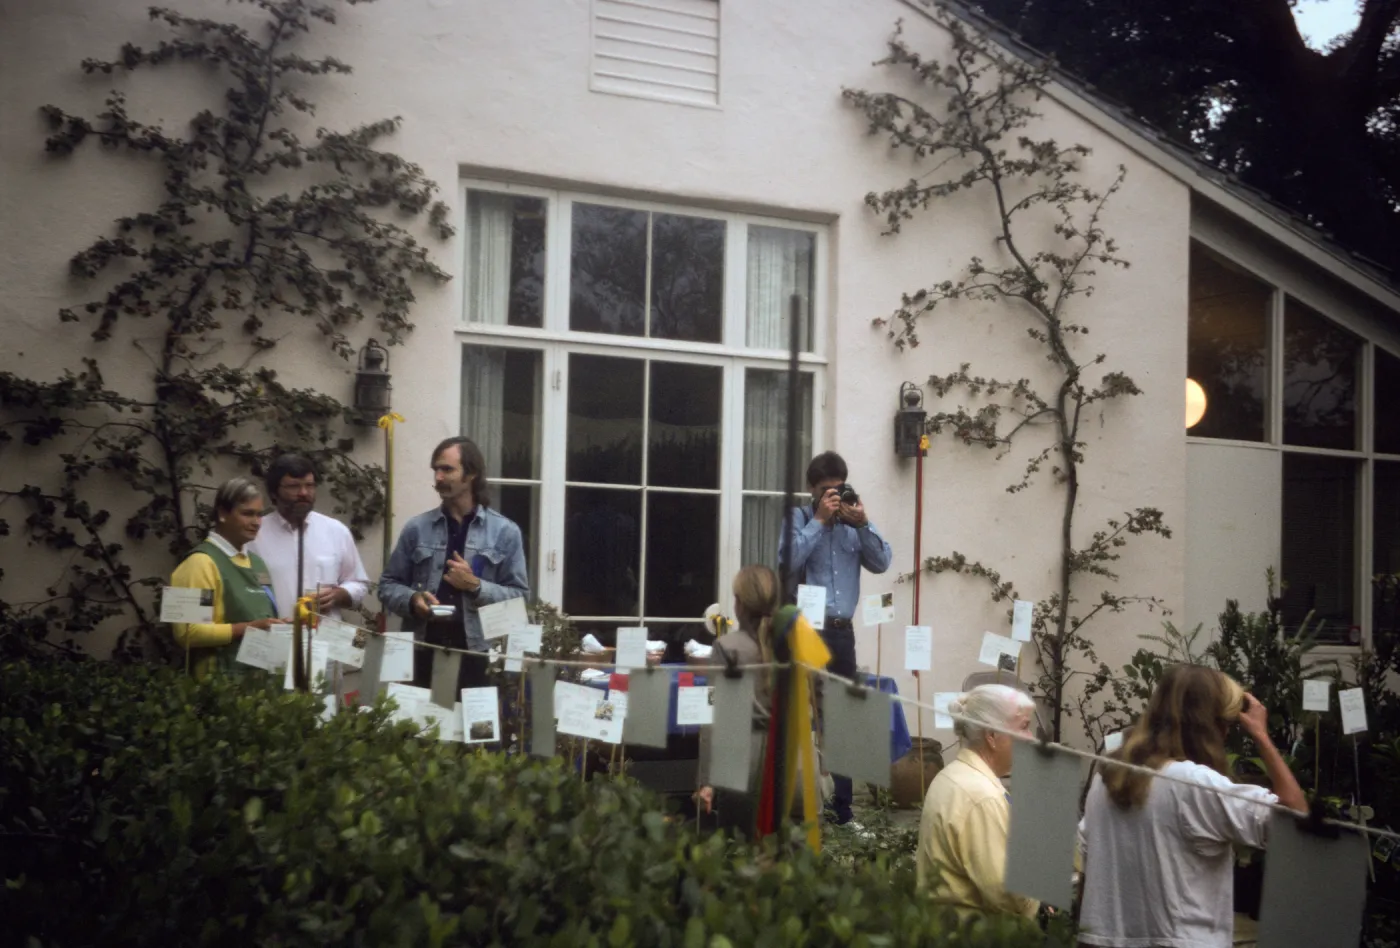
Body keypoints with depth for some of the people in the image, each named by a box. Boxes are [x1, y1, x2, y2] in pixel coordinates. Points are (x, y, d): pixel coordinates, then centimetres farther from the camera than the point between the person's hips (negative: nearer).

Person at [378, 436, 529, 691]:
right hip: (423, 650, 2)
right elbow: (388, 585, 12)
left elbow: (520, 597, 1)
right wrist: (412, 600, -8)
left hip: (477, 652, -1)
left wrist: (476, 586, -13)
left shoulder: (505, 532, 3)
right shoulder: (416, 528, 8)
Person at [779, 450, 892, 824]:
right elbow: (789, 561, -17)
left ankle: (842, 804, 18)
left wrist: (863, 525, -11)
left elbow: (882, 563, 1)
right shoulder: (799, 517, 0)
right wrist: (819, 520, -14)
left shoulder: (854, 520, 11)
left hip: (842, 631, 5)